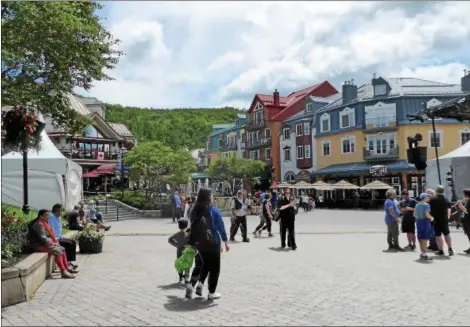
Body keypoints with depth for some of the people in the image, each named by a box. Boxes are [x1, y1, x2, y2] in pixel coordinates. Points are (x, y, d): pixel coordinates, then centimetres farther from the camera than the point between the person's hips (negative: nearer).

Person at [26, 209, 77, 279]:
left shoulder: (45, 223, 14)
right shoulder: (39, 224, -18)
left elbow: (50, 234, 20)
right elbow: (43, 238, -24)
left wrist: (55, 241, 4)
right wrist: (52, 243, -15)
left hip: (46, 243, 11)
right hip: (38, 245, -11)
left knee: (62, 249, 6)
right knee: (57, 251, -25)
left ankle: (67, 268, 9)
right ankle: (63, 272, -26)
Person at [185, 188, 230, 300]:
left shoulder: (194, 211, 0)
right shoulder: (214, 211, -13)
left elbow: (193, 227, 7)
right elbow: (221, 227, -11)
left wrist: (193, 242, 16)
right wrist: (226, 241, -3)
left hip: (199, 243, 5)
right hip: (212, 243, -5)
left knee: (205, 265, 22)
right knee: (214, 267, 10)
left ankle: (192, 284, 6)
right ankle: (211, 293, 13)